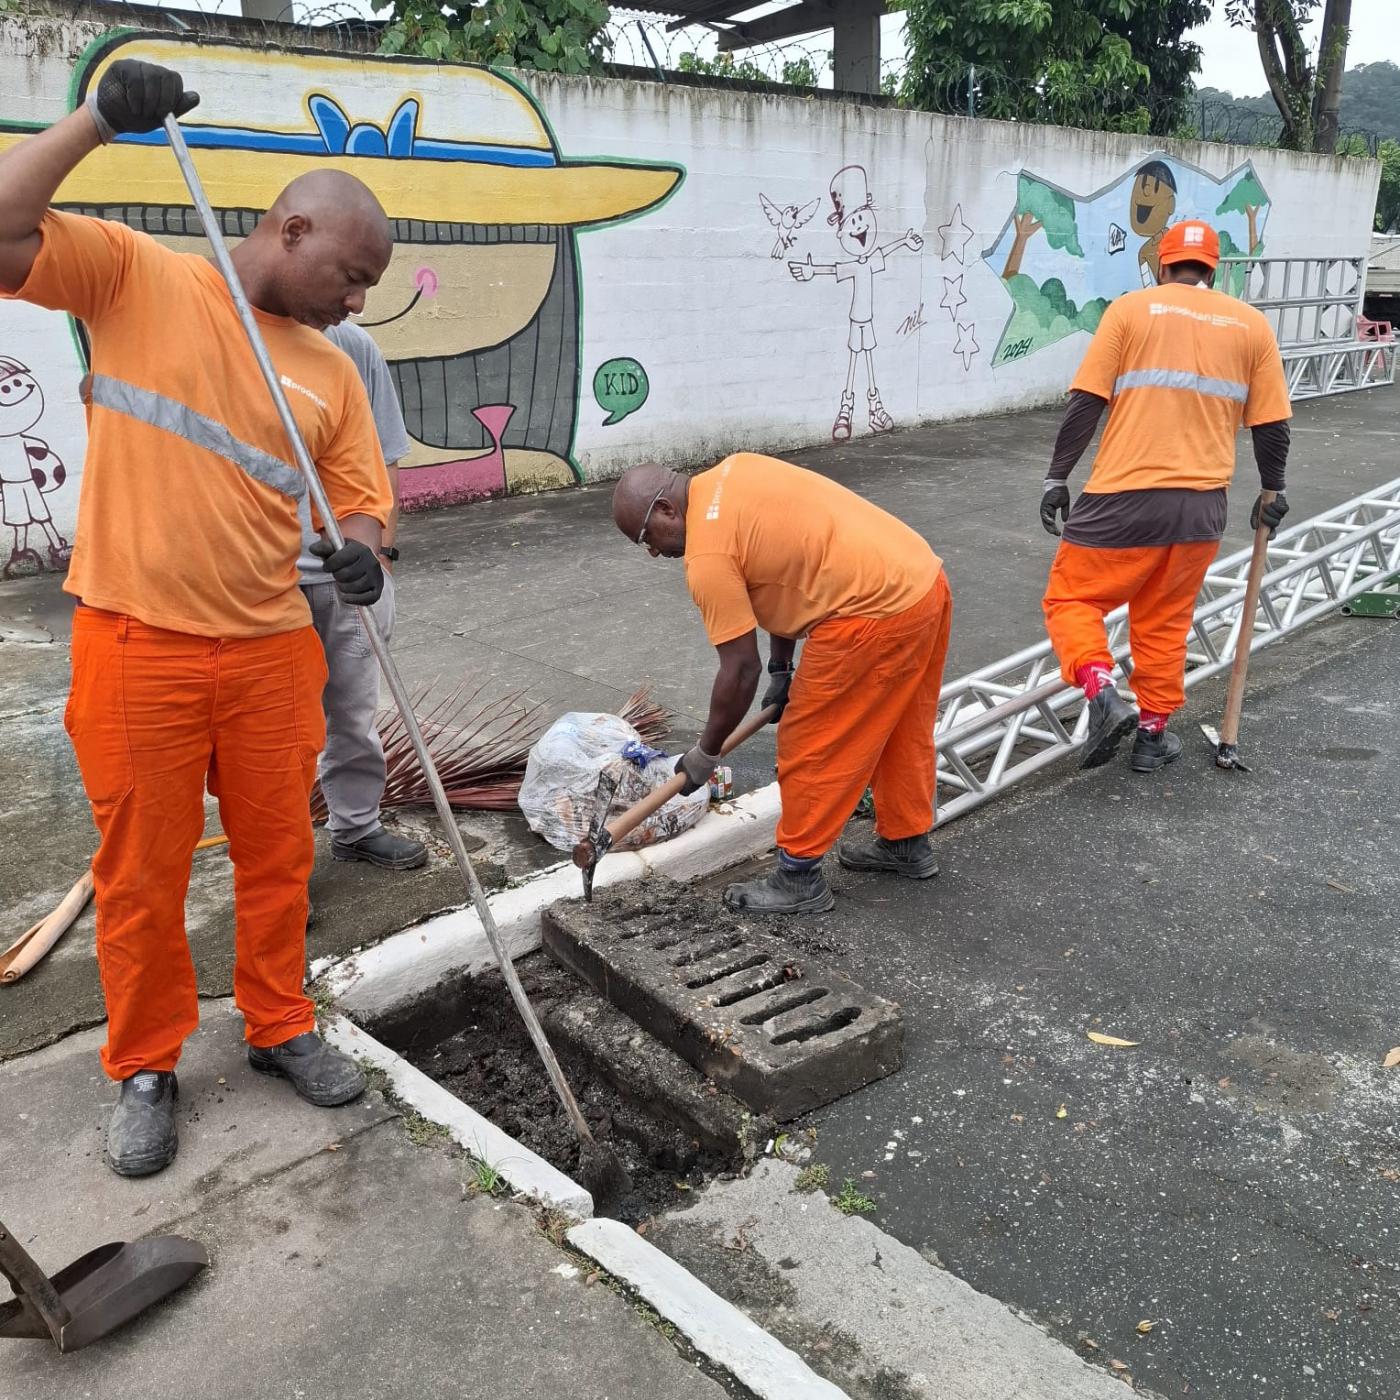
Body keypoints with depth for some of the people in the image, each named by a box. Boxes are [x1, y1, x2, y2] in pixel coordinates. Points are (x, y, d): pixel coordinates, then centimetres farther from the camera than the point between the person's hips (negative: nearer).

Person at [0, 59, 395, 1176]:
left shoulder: (332, 371, 8)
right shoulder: (136, 276, -1)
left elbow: (361, 497, 6)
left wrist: (361, 550, -17)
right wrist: (95, 121, -17)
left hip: (270, 652, 4)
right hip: (137, 648, -3)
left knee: (278, 856, 13)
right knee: (142, 874, 7)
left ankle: (281, 1029, 34)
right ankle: (147, 1070, 26)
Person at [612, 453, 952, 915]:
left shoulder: (708, 555, -14)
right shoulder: (730, 472, 12)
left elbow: (741, 669, -11)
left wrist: (705, 754, 2)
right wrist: (781, 668, 19)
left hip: (876, 614, -10)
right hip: (925, 580, 10)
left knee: (810, 745, 4)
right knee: (901, 728, 24)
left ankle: (799, 879, 16)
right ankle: (907, 843, 41)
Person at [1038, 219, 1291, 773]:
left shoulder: (1132, 308, 2)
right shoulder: (1252, 324, 10)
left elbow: (1086, 403, -6)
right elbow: (1271, 425, 11)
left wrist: (1057, 478, 0)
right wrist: (1272, 491, 24)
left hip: (1125, 498, -3)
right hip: (1202, 504, 4)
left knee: (1071, 597, 11)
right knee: (1165, 621, 19)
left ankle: (1103, 695, -10)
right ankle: (1152, 734, 26)